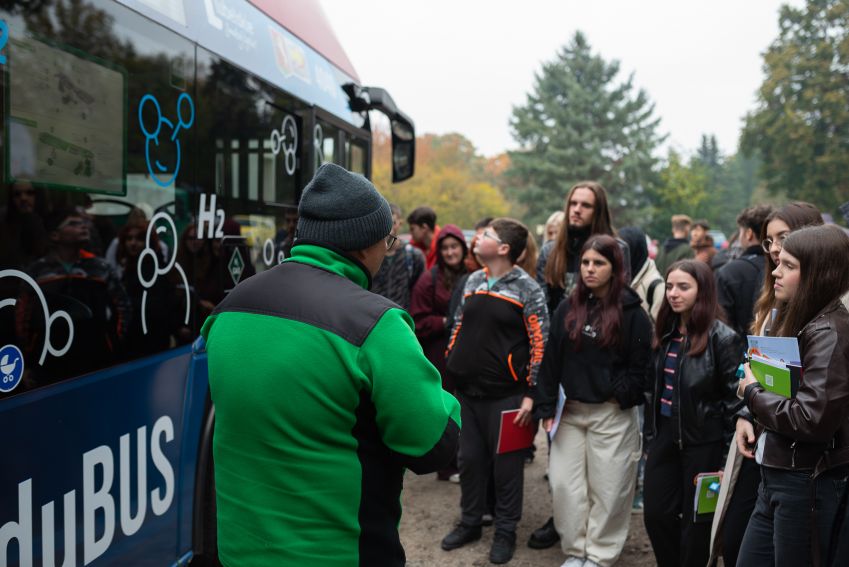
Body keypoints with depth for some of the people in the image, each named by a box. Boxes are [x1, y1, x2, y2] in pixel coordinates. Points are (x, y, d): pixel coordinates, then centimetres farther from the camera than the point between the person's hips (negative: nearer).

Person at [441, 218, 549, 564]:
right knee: (470, 459, 14)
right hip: (467, 390, 5)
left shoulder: (526, 289, -8)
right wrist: (450, 368, 13)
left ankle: (505, 531, 23)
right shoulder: (473, 281, 9)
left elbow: (540, 343, -10)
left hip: (505, 393, -5)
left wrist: (531, 393, -12)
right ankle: (470, 522, 31)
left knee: (506, 463, 7)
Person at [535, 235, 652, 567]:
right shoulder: (567, 309, 6)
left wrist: (620, 396, -11)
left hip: (612, 415, -4)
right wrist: (546, 408, 0)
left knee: (607, 487, 5)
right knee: (564, 483, 5)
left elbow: (640, 367, -3)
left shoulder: (631, 312, -5)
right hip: (570, 411, 4)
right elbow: (551, 360, 4)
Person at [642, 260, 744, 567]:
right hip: (665, 435, 6)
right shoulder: (666, 332, 6)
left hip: (702, 441, -6)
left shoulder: (722, 337, -14)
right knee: (656, 513, 11)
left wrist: (726, 450, -12)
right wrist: (651, 435, 13)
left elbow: (735, 396, -13)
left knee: (695, 519, 10)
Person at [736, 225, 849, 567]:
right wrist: (755, 387, 0)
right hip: (776, 477, 9)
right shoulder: (798, 322, 11)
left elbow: (813, 420, -24)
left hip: (806, 484, -9)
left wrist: (754, 392, -12)